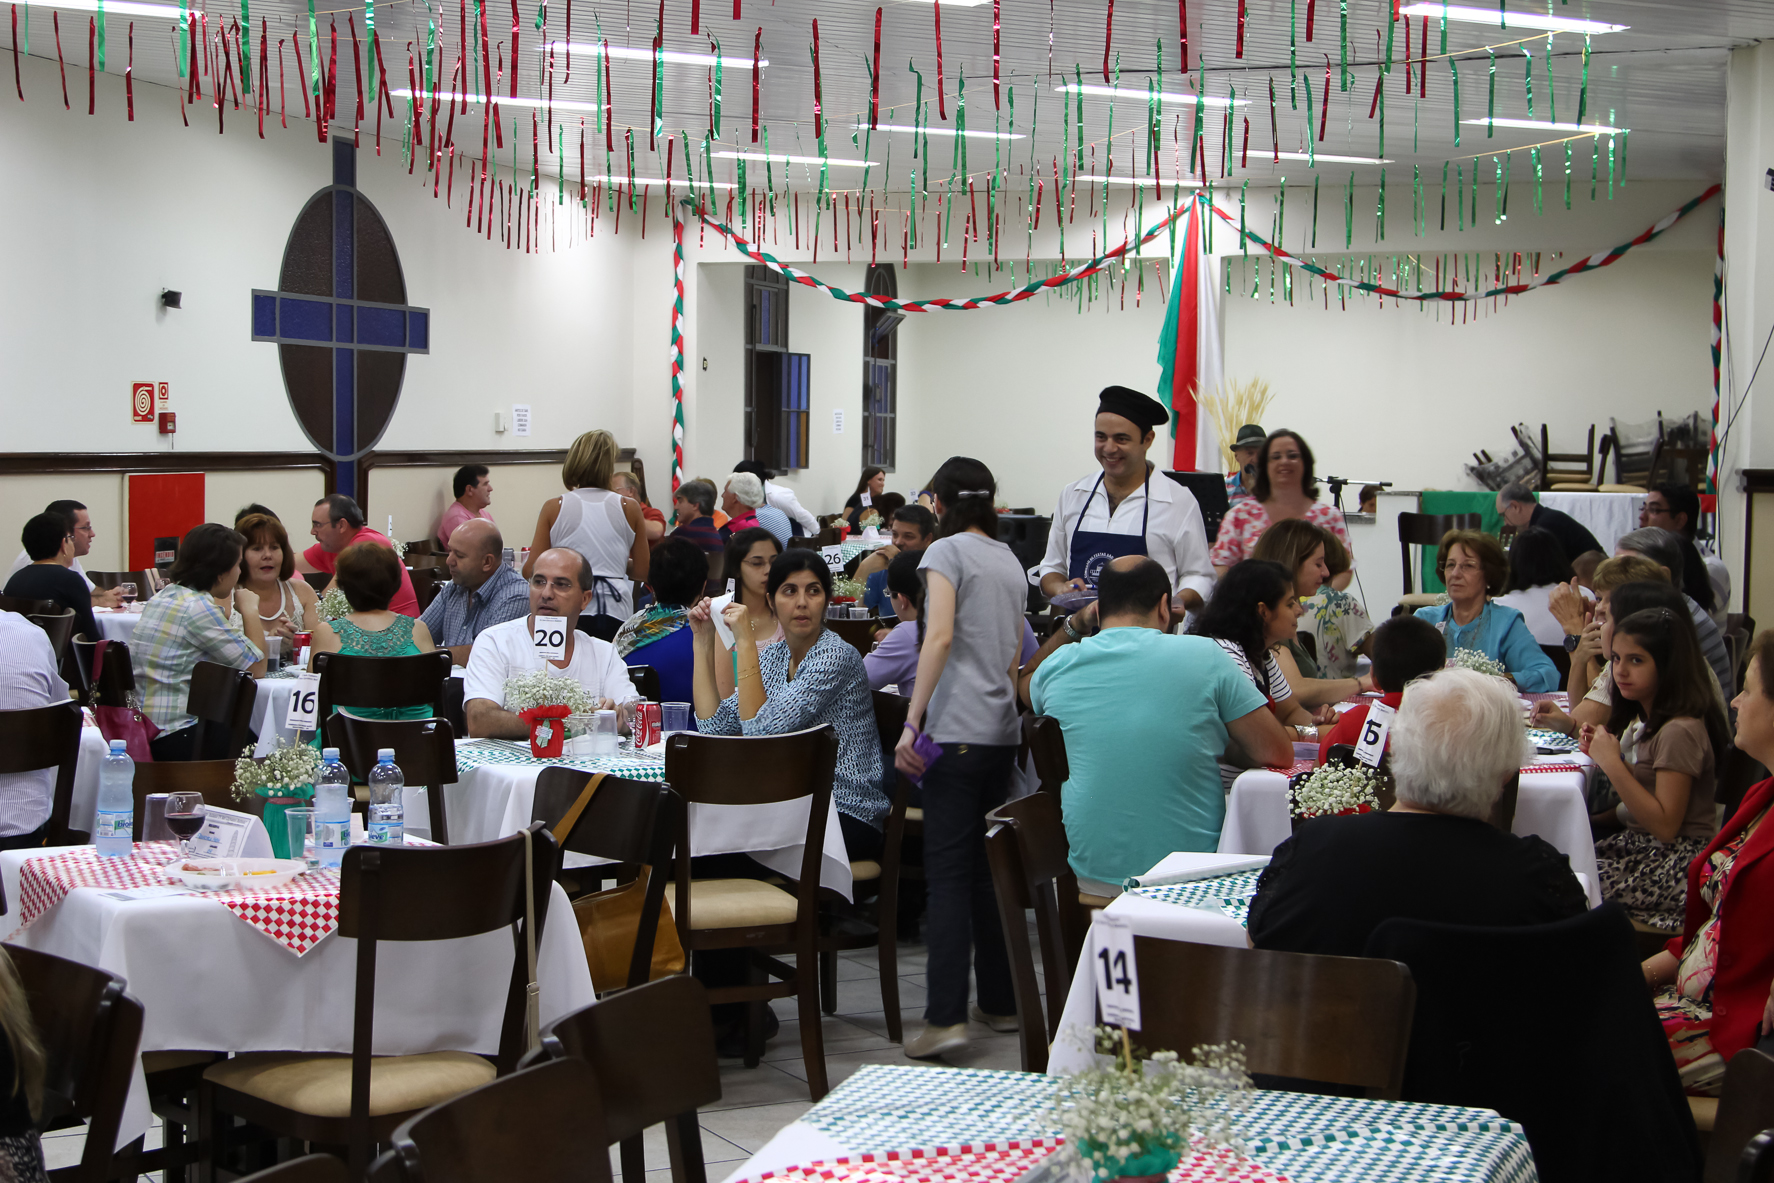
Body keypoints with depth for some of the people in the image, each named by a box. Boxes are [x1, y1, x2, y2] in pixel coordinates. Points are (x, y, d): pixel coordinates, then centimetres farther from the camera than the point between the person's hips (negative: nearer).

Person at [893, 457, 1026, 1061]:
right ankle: (1000, 1002, 18)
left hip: (958, 731, -7)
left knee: (948, 872, -10)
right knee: (987, 869, 14)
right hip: (1003, 730, 7)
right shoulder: (1011, 561, 18)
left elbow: (940, 636, -17)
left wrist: (912, 722, -18)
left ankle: (945, 1017, -17)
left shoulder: (946, 551, -4)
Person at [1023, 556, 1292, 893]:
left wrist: (1073, 626, 27)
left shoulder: (1059, 666, 1)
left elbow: (1025, 679, 28)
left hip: (1093, 876, 3)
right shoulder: (1204, 655, -7)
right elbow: (1279, 754, -3)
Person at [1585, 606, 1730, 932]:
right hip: (1639, 843, 9)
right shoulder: (1647, 720, 9)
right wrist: (1602, 752, 1)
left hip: (1677, 863, -9)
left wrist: (1612, 763, -23)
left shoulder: (1680, 731, -20)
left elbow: (1664, 826, -23)